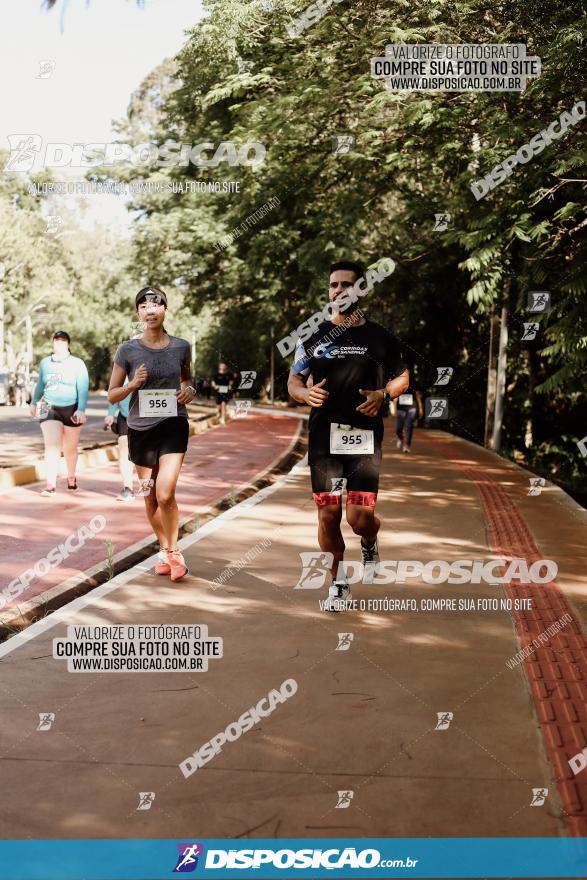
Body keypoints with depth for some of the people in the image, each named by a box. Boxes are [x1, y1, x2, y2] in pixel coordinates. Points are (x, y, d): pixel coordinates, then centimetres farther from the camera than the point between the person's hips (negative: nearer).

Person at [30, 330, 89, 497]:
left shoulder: (77, 364, -3)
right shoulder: (45, 363, 7)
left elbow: (83, 389, -9)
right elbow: (40, 385, 22)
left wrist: (81, 410, -21)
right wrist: (34, 402, 32)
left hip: (71, 410, -1)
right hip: (49, 409, 1)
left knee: (70, 448, 12)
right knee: (51, 446, -13)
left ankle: (71, 477, 36)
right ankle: (50, 485, -17)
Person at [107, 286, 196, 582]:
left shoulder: (181, 347, 0)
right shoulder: (128, 350, -4)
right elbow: (112, 396, 2)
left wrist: (190, 390, -4)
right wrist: (133, 384, -17)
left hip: (173, 426, -1)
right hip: (140, 429, 1)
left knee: (165, 495, -16)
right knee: (150, 499, 11)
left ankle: (173, 550, 7)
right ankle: (164, 549, 34)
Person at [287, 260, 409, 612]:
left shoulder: (380, 337, 3)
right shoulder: (314, 335, 7)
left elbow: (403, 377, 13)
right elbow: (293, 380, 13)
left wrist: (383, 395, -8)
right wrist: (306, 393, -11)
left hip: (365, 438, -2)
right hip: (324, 438, 2)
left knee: (360, 516, -11)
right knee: (328, 515, 4)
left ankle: (370, 542, 26)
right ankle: (339, 583, 22)